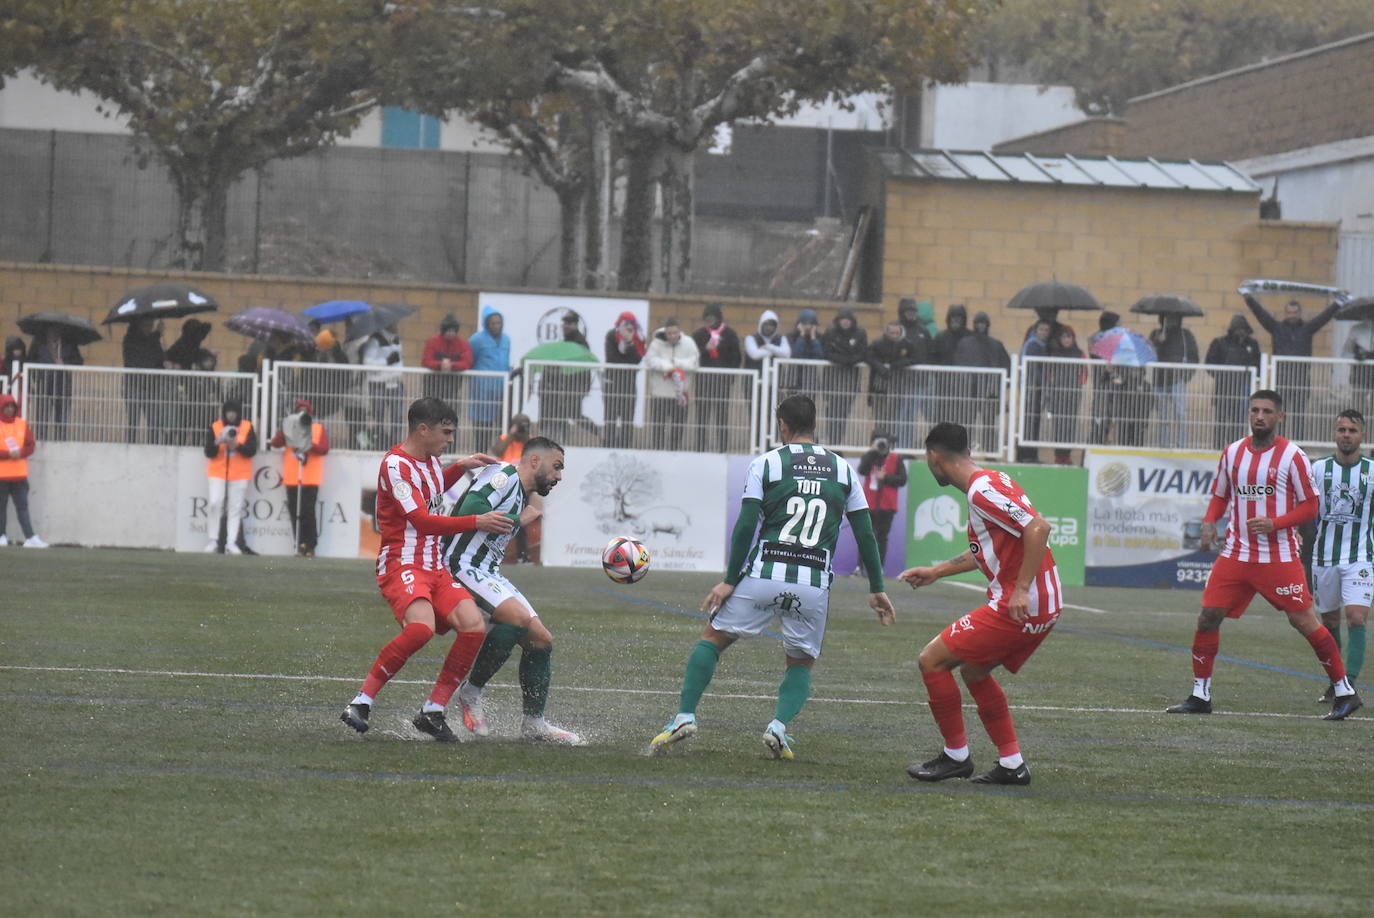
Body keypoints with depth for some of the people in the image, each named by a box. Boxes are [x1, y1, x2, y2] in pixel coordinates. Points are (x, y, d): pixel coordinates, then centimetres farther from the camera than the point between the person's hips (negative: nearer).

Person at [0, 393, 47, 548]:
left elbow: (30, 445, 8)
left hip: (19, 474, 3)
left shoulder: (22, 424, 8)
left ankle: (30, 537, -9)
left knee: (22, 506, -2)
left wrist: (20, 452, -11)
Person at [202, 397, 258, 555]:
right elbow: (209, 452, 0)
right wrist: (217, 443, -20)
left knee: (235, 508, -1)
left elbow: (252, 450, -6)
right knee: (215, 504, -12)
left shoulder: (247, 427, 3)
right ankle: (213, 540, -3)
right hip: (218, 473, 0)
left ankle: (231, 542, 0)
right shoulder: (215, 427, 3)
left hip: (239, 475, 0)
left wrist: (236, 445, -21)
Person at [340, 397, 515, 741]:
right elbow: (422, 520, -18)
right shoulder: (395, 464, -12)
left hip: (435, 568, 9)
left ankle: (433, 712, -4)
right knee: (422, 627, -34)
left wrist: (461, 467, 26)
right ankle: (361, 702, -23)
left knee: (474, 627, -12)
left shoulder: (430, 460, 16)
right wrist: (478, 522, -15)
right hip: (402, 566, -9)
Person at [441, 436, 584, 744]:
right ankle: (471, 693, -16)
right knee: (518, 617, -29)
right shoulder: (504, 475, -9)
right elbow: (469, 511, -23)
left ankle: (534, 722, 13)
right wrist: (518, 520, -13)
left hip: (489, 573, 10)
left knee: (541, 639, 5)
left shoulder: (522, 498, 22)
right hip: (464, 566, -10)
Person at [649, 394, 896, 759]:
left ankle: (685, 715, 1)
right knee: (801, 662, 19)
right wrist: (876, 589, 17)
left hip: (763, 576, -2)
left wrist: (730, 581, 1)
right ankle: (779, 726, -6)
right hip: (814, 585, 2)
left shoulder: (764, 465, 3)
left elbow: (745, 526, -3)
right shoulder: (842, 470, 11)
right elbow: (865, 534, 11)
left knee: (712, 638, 14)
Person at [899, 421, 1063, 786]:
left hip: (1019, 607, -10)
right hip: (1044, 606, 10)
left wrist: (1022, 589, -26)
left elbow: (1038, 528, -26)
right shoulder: (987, 483, 16)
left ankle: (956, 756, 5)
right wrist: (936, 571, 36)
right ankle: (1011, 765, 21)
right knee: (973, 672, 24)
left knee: (932, 660, -3)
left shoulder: (982, 491, -16)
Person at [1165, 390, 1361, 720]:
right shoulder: (1232, 453, 7)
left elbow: (1310, 506, -4)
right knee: (1208, 616, -2)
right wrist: (1209, 522, -2)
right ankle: (1200, 695, 9)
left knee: (1303, 620, -6)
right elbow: (1220, 496, 19)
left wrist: (1274, 523, -19)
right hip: (1236, 554, 5)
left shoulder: (1292, 457, -6)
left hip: (1279, 556, -4)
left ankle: (1344, 691, 4)